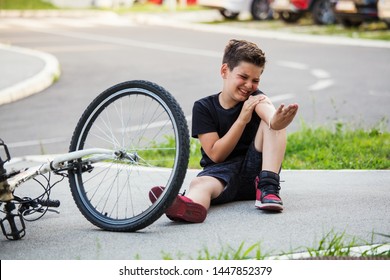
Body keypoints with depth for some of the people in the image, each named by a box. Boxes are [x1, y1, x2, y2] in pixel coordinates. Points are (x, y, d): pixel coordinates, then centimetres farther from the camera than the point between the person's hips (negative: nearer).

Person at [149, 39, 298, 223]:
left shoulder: (255, 99, 8)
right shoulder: (204, 108, 4)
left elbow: (269, 114, -20)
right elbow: (215, 154, -6)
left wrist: (276, 121, -48)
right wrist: (242, 119, -16)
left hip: (255, 171, 2)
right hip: (221, 170, -2)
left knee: (272, 119, -18)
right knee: (199, 184, -37)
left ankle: (268, 187, -33)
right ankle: (192, 206, -77)